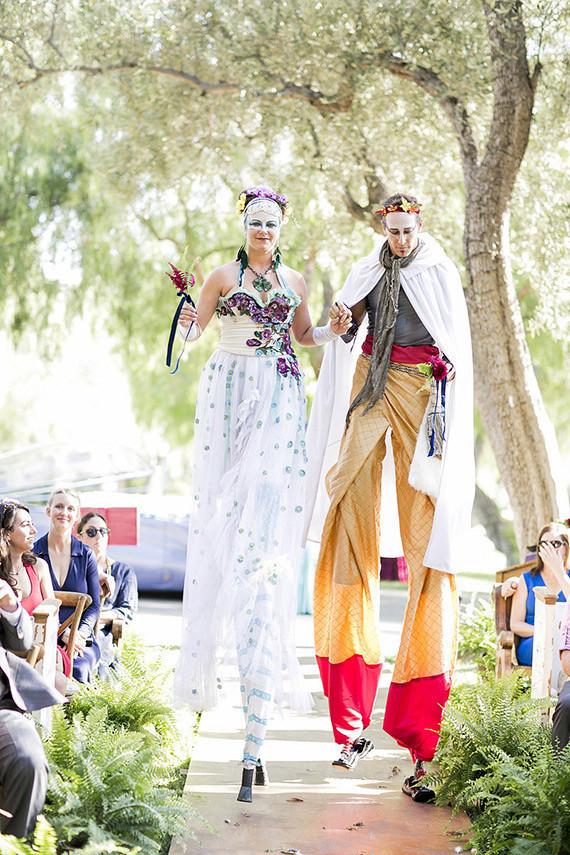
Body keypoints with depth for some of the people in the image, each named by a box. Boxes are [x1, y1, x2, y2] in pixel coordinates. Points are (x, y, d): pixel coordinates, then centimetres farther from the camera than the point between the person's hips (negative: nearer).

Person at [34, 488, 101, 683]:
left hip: (82, 639, 1)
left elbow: (94, 604, 9)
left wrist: (80, 634, -11)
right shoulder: (32, 554, 4)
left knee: (78, 669, -31)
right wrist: (62, 634, -14)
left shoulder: (86, 555, 10)